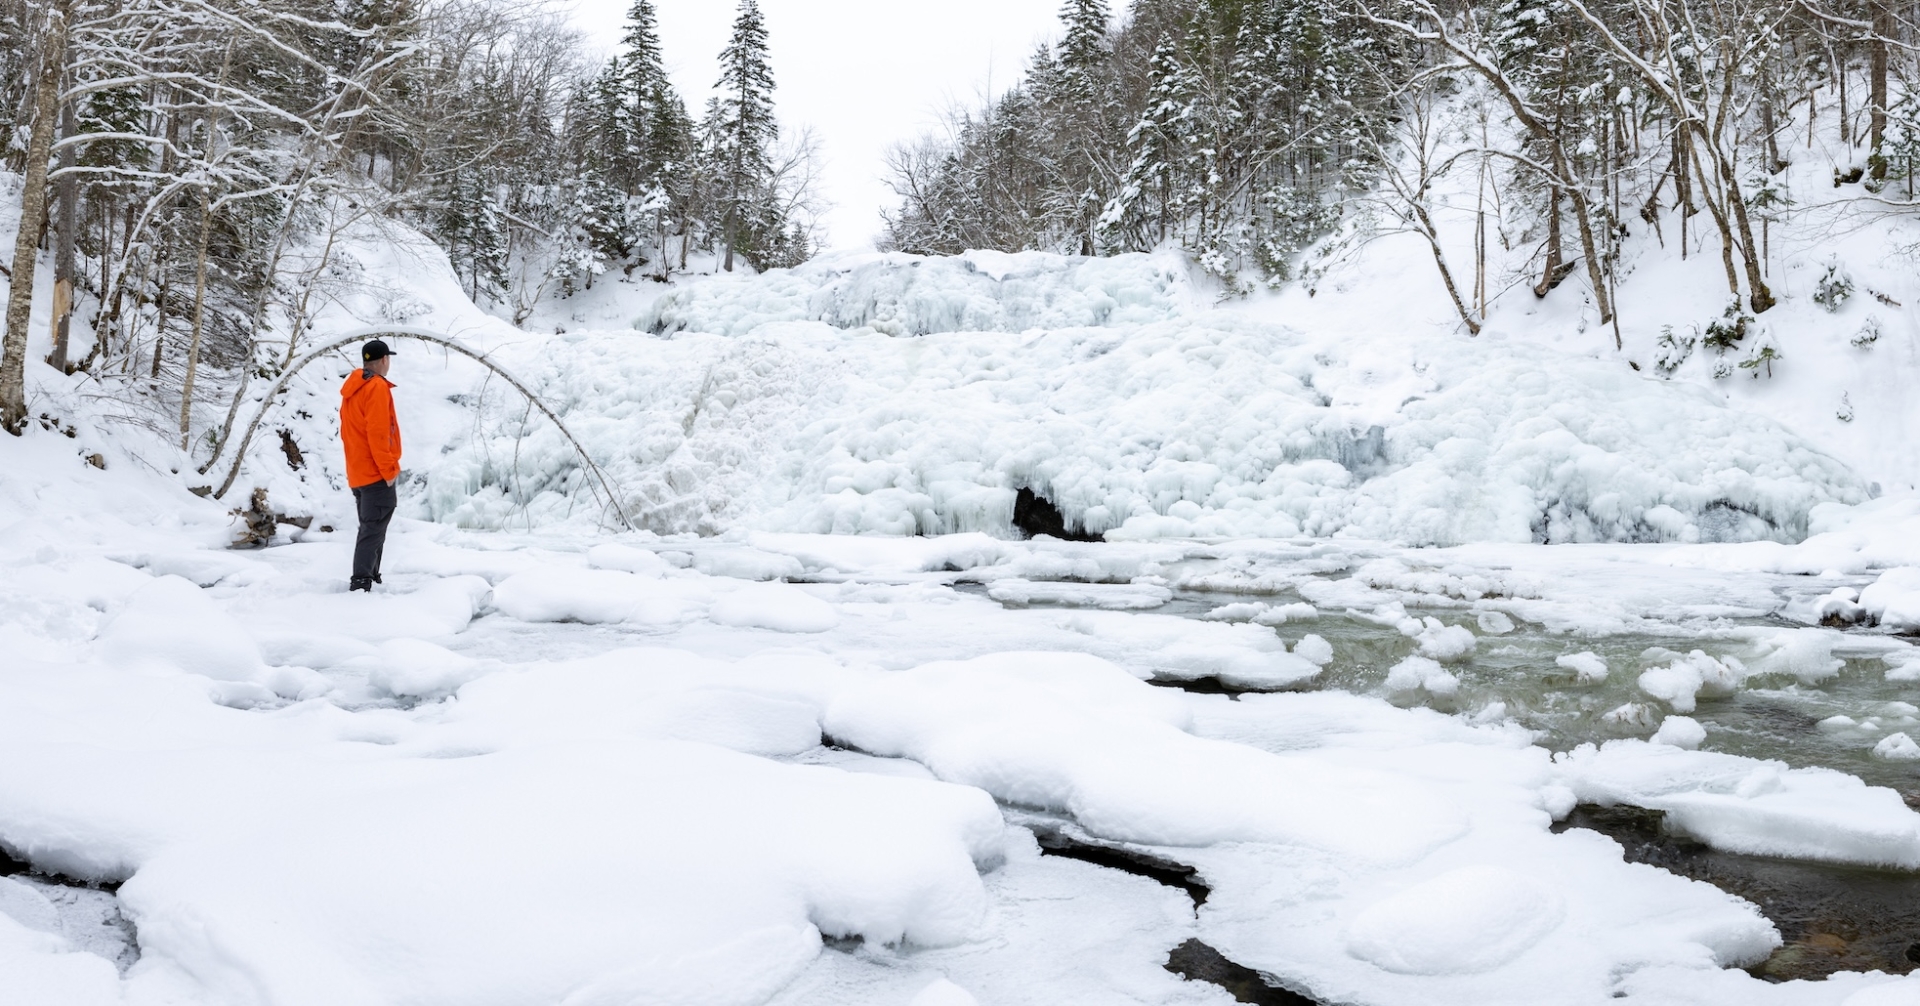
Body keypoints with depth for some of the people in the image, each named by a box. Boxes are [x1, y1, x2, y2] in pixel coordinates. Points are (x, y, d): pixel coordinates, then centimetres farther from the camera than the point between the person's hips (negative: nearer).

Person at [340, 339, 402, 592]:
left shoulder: (351, 389, 16)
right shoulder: (377, 387, -12)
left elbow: (348, 432, 19)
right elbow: (378, 433, -20)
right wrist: (388, 469, -17)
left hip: (358, 473, 9)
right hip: (376, 473, -9)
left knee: (370, 529, 16)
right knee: (373, 531, -11)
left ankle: (369, 578, 18)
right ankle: (361, 583, -16)